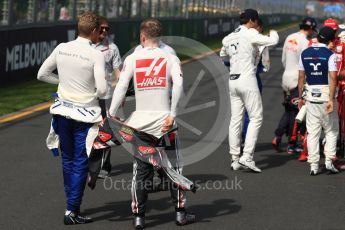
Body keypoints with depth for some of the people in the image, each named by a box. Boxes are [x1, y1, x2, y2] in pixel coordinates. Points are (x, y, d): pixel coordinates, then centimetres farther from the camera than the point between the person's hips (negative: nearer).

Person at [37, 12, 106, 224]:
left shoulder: (61, 49, -1)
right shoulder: (96, 55, -16)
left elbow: (42, 74, 7)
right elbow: (102, 89, -20)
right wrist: (97, 93, 2)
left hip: (63, 111, 5)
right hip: (85, 114, -5)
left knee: (68, 160, 18)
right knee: (80, 163, 1)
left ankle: (72, 203, 29)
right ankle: (72, 212, -1)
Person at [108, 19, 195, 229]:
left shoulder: (132, 59, 1)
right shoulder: (170, 58, 0)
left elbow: (121, 87, -7)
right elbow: (178, 85, -14)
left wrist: (111, 115, -4)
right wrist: (172, 115, -12)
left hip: (140, 120, 1)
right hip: (164, 120, -1)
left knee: (141, 169, 9)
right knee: (174, 166, 12)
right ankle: (180, 212, 18)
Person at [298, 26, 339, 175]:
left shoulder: (305, 54, 6)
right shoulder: (330, 55, -8)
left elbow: (301, 76, 8)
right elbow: (333, 78, -16)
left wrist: (300, 97, 15)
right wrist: (331, 100, -17)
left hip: (310, 94, 4)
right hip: (326, 94, -3)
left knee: (312, 131, 6)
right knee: (331, 130, 10)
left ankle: (313, 165, 4)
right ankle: (329, 160, 1)